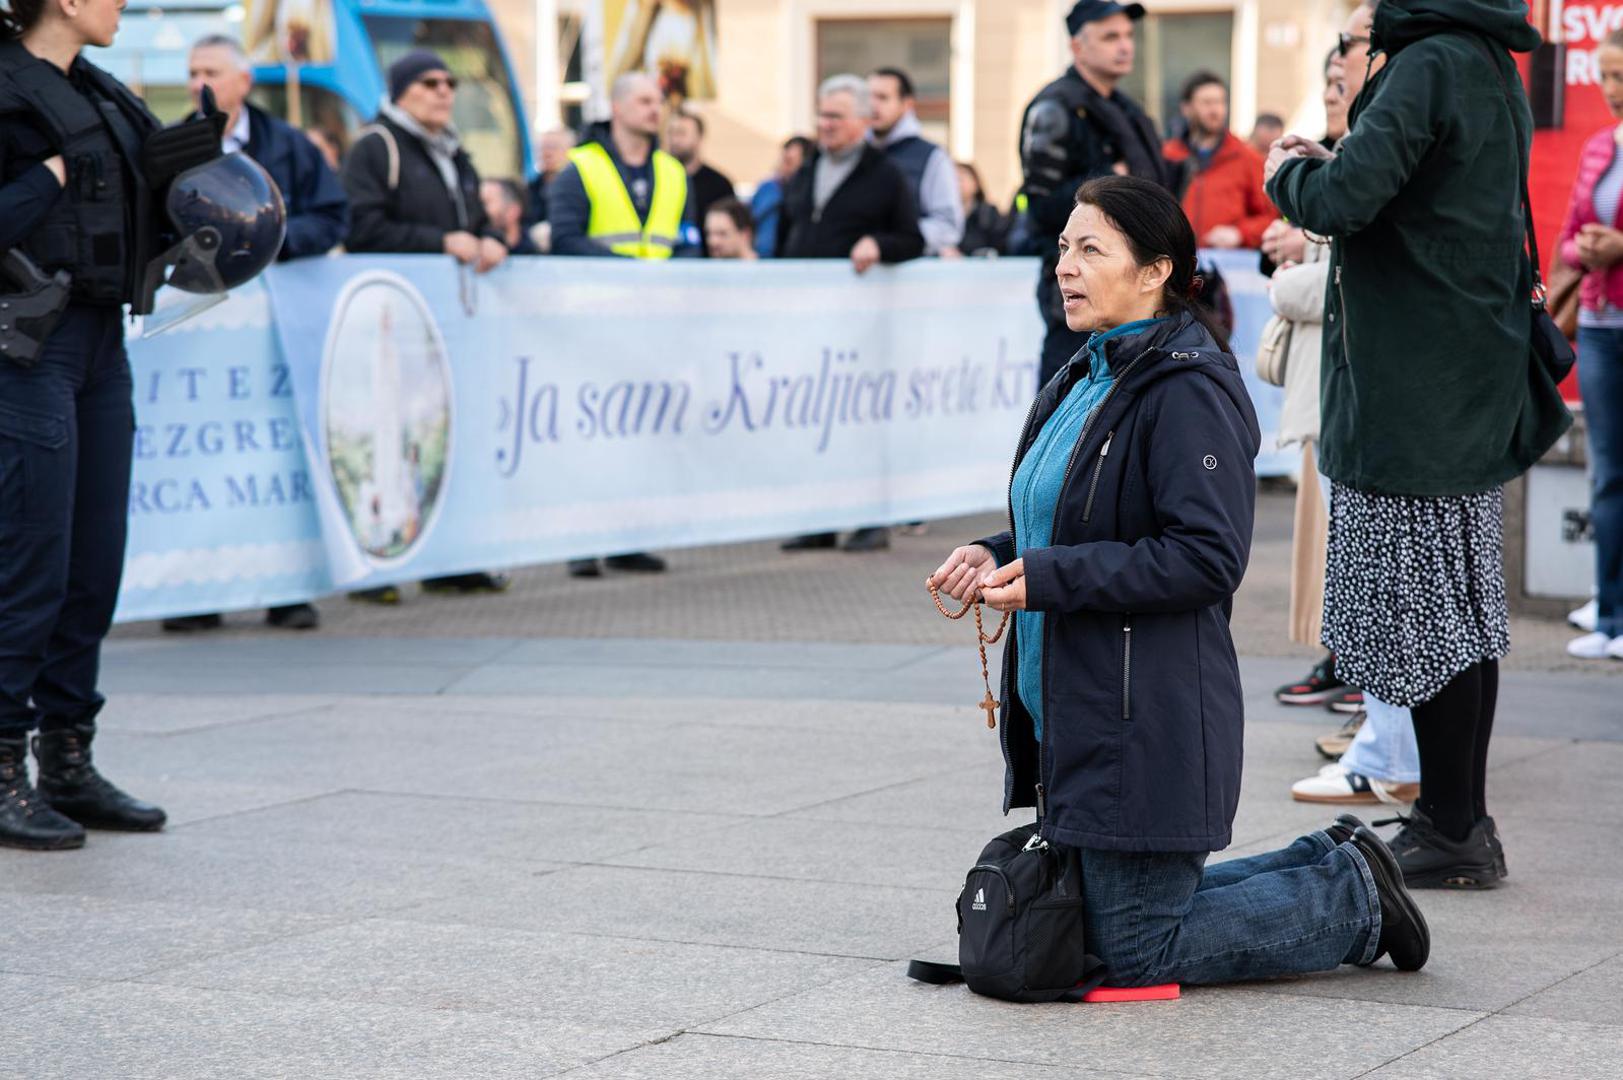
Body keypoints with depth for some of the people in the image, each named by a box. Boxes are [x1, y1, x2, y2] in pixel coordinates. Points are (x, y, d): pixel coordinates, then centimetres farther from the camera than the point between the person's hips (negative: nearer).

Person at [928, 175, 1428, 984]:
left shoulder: (1190, 391, -16)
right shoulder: (1086, 379, 14)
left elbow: (1208, 556, -23)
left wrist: (1047, 578, -23)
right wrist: (1000, 555, 2)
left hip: (1148, 726, -10)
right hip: (1071, 718, 10)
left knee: (1136, 953, -4)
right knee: (1088, 922, 16)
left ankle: (1354, 900, 13)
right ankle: (1332, 868, 26)